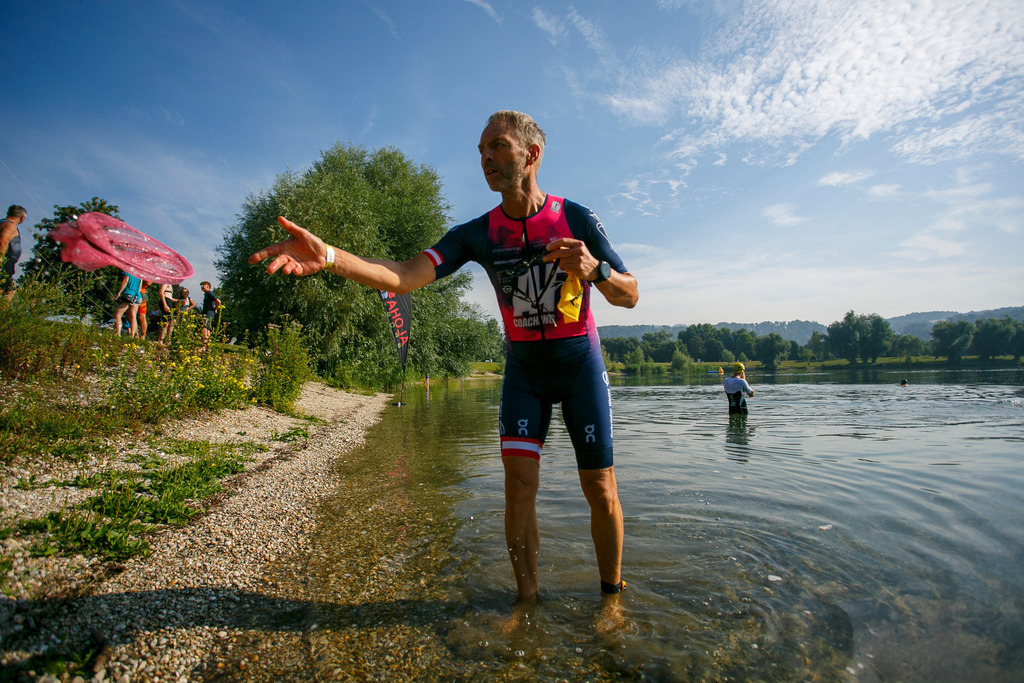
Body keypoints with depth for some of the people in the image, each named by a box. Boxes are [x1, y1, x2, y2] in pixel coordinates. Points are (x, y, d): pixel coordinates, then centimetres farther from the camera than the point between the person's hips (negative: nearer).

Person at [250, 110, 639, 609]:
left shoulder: (577, 220, -9)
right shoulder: (478, 234, -5)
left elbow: (630, 296, -8)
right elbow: (404, 277, -18)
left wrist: (595, 270, -31)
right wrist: (328, 256, -33)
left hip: (580, 365, -1)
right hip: (523, 367, 2)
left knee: (599, 488, -1)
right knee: (519, 480, -9)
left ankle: (611, 593, 21)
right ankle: (527, 600, 10)